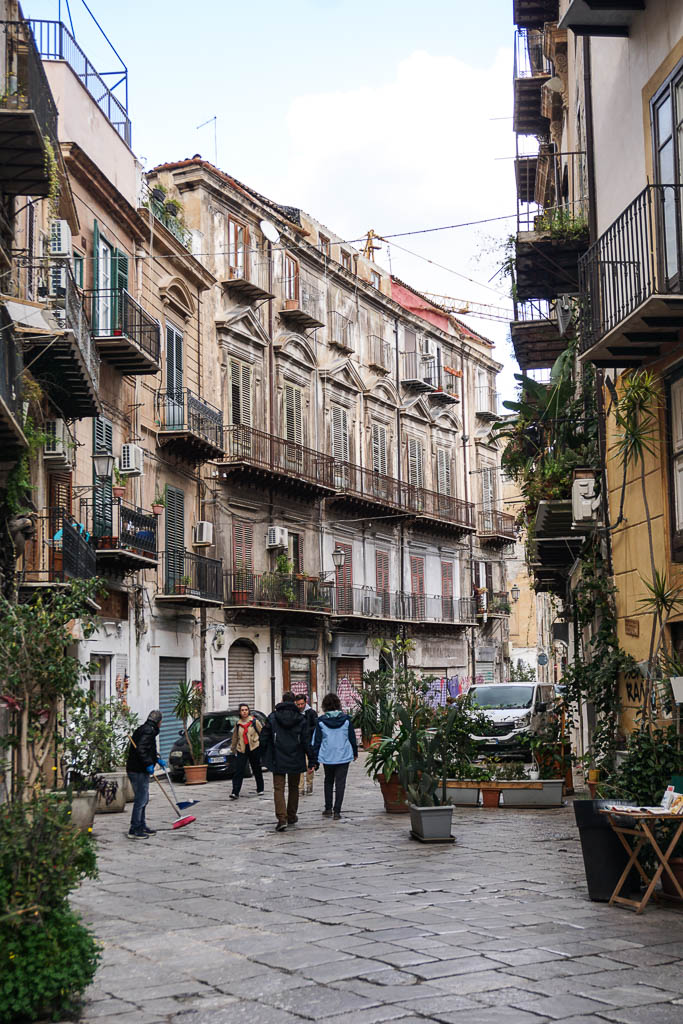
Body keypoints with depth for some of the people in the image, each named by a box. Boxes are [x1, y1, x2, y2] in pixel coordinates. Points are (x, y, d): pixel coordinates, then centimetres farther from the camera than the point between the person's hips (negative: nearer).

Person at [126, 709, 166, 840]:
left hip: (136, 770, 11)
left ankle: (141, 827, 26)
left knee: (143, 799, 18)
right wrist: (149, 764, -24)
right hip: (139, 771, -11)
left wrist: (158, 759, 24)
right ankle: (134, 830, -7)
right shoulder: (148, 731, -15)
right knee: (141, 800, -8)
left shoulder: (144, 730, 18)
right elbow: (141, 749, -27)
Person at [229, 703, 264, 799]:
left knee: (257, 770, 10)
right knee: (238, 771, -8)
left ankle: (260, 790, 25)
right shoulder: (237, 724, 8)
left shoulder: (254, 721, -1)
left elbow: (262, 733, 3)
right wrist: (233, 747, 26)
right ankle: (235, 792, -11)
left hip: (254, 748, -2)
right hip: (242, 750, 2)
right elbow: (235, 737, 20)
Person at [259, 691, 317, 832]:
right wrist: (311, 760, 0)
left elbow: (264, 738, -2)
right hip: (296, 761, 1)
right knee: (293, 787, 18)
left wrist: (263, 756, 9)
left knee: (278, 788, -1)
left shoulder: (272, 717, -4)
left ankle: (281, 818, -17)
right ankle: (292, 816, 26)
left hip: (278, 760, -1)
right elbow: (307, 741, -3)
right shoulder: (300, 719, -3)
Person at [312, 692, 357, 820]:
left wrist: (314, 757, 5)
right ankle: (337, 811, -2)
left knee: (328, 782, 18)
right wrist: (355, 752, 17)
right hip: (343, 756, 0)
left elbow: (317, 740, -2)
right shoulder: (346, 719, -3)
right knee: (340, 783, 3)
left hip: (327, 757, 1)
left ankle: (328, 809, 20)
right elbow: (352, 737, 4)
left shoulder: (321, 720, -5)